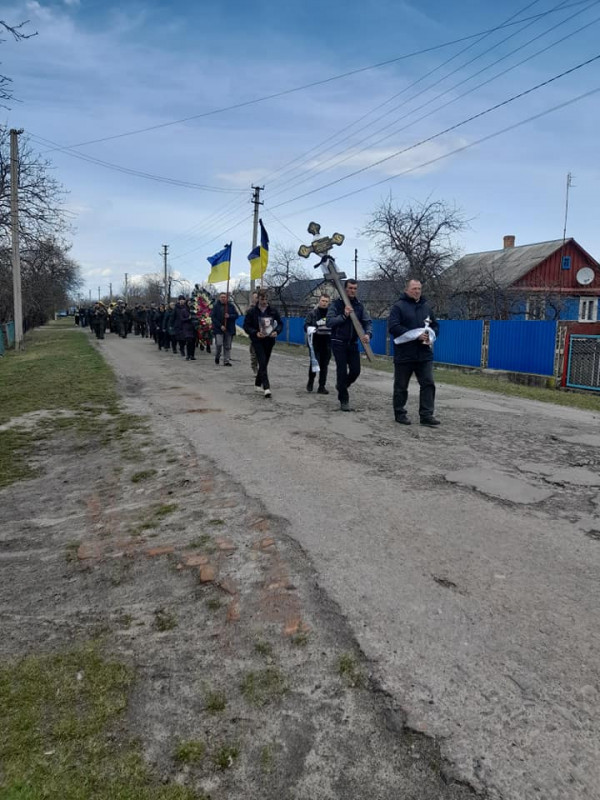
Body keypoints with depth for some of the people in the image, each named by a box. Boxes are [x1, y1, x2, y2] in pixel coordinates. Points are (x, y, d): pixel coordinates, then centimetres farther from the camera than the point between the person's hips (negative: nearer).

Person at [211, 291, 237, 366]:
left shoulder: (231, 306, 5)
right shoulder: (216, 306, -1)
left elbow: (236, 315, 7)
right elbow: (213, 317, -4)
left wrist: (229, 316, -14)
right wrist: (220, 326, -13)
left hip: (229, 329, 2)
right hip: (218, 329, -2)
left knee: (227, 346, 4)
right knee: (219, 344, -12)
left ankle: (227, 361, 10)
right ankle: (217, 356, 15)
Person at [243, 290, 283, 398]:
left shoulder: (273, 311, 3)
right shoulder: (252, 311, -4)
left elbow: (280, 323, 10)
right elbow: (246, 326, -2)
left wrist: (277, 331, -11)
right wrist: (255, 333, -18)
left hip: (269, 340, 4)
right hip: (257, 340, -4)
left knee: (264, 363, 13)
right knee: (262, 363, -15)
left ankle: (258, 384, 31)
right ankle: (266, 387, -21)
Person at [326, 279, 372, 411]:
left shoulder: (359, 305, 6)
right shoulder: (336, 304, -5)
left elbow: (368, 321, -1)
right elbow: (329, 322, -14)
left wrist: (368, 334, -21)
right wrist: (344, 315, -25)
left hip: (353, 343, 4)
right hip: (339, 343, -4)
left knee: (356, 370, 1)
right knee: (342, 371, -4)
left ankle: (341, 385, 32)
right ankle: (344, 400, 7)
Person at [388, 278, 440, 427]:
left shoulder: (426, 306, 12)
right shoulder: (398, 306, -4)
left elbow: (435, 325, 20)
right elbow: (393, 327, -16)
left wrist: (430, 336, -4)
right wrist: (416, 335, -19)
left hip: (424, 355, 5)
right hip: (404, 355, -4)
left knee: (428, 384, -2)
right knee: (401, 386, 5)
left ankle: (426, 415, 2)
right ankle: (400, 414, 18)